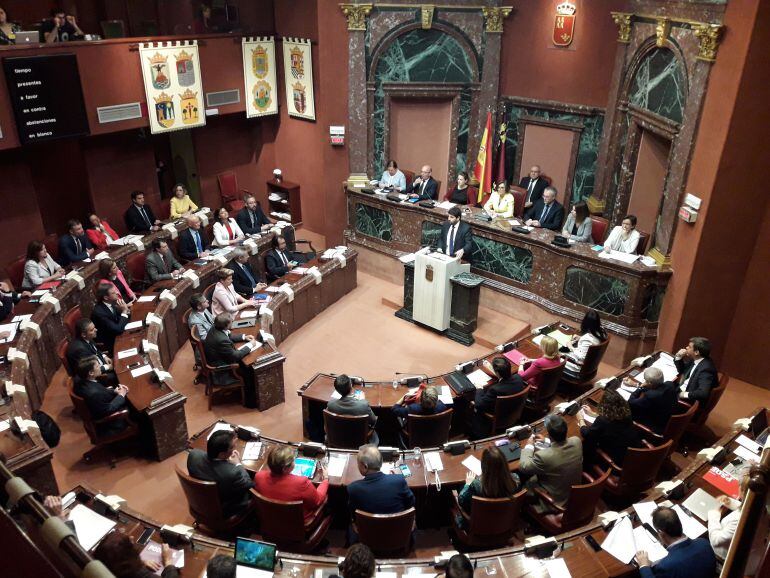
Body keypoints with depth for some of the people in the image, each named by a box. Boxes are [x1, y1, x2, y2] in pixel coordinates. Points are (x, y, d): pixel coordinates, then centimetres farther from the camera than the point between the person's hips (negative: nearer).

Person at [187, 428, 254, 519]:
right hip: (225, 512, -5)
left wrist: (228, 461, -4)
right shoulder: (233, 473, -40)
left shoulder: (194, 455, -24)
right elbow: (250, 486, -18)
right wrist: (238, 464, -9)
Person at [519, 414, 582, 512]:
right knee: (534, 476, 23)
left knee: (524, 484, 17)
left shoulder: (543, 456, -38)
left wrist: (529, 446, -4)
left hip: (557, 501, -6)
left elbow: (523, 467, -17)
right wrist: (545, 442, 12)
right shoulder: (577, 441, -20)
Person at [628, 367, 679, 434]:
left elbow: (631, 403, -21)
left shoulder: (651, 396, -37)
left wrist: (640, 387, -11)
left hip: (659, 428, -7)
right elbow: (655, 387, 7)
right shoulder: (670, 384, -15)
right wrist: (635, 384, 14)